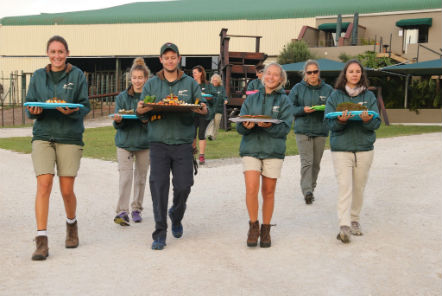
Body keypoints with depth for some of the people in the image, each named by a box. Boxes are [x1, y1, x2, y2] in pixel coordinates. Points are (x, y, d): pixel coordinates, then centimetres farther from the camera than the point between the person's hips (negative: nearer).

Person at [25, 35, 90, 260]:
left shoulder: (77, 75, 4)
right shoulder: (38, 76, 11)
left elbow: (85, 106, 1)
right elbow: (29, 105, 12)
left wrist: (72, 111, -20)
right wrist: (34, 111, -12)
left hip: (70, 136, -1)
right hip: (43, 135, 1)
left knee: (67, 190, 1)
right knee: (44, 185, -11)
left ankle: (72, 224, 31)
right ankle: (41, 240, -8)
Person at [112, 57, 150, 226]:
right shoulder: (122, 97, 2)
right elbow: (116, 125, 1)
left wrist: (147, 120, -24)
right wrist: (118, 120, -21)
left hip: (144, 143, 0)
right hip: (124, 142, 0)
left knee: (141, 177, 9)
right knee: (125, 177, -8)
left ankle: (137, 209, 24)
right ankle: (122, 212, -7)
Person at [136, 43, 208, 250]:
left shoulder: (190, 83, 9)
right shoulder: (151, 84, 11)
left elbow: (201, 109, 6)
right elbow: (142, 111, 8)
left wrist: (203, 112, -17)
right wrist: (140, 111, -16)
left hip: (183, 142, 0)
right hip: (158, 141, 0)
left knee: (183, 186, 0)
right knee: (158, 186, -7)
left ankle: (176, 216, 32)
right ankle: (160, 232, 2)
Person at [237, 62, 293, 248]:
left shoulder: (284, 101, 6)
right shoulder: (251, 99, 12)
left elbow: (285, 128, -6)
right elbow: (239, 126, 6)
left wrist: (269, 126, -23)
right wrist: (246, 126, -16)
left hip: (273, 150, 0)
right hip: (250, 149, 1)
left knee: (268, 191, 4)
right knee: (251, 188, -14)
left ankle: (266, 229, 20)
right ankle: (253, 225, 6)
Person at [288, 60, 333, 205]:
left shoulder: (328, 89, 7)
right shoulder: (298, 88, 3)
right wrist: (303, 110, -15)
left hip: (321, 131, 2)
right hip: (303, 130, -2)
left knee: (316, 163, 10)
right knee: (306, 162, -12)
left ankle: (311, 187, 25)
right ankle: (307, 191, -15)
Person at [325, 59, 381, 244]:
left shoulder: (369, 96, 8)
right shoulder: (335, 96, 4)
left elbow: (376, 123, 2)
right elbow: (329, 121, -2)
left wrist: (368, 120, -20)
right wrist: (340, 120, -24)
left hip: (364, 148, 2)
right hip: (341, 148, -2)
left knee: (359, 187, 9)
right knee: (344, 187, -11)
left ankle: (354, 220, 25)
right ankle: (344, 226, -14)